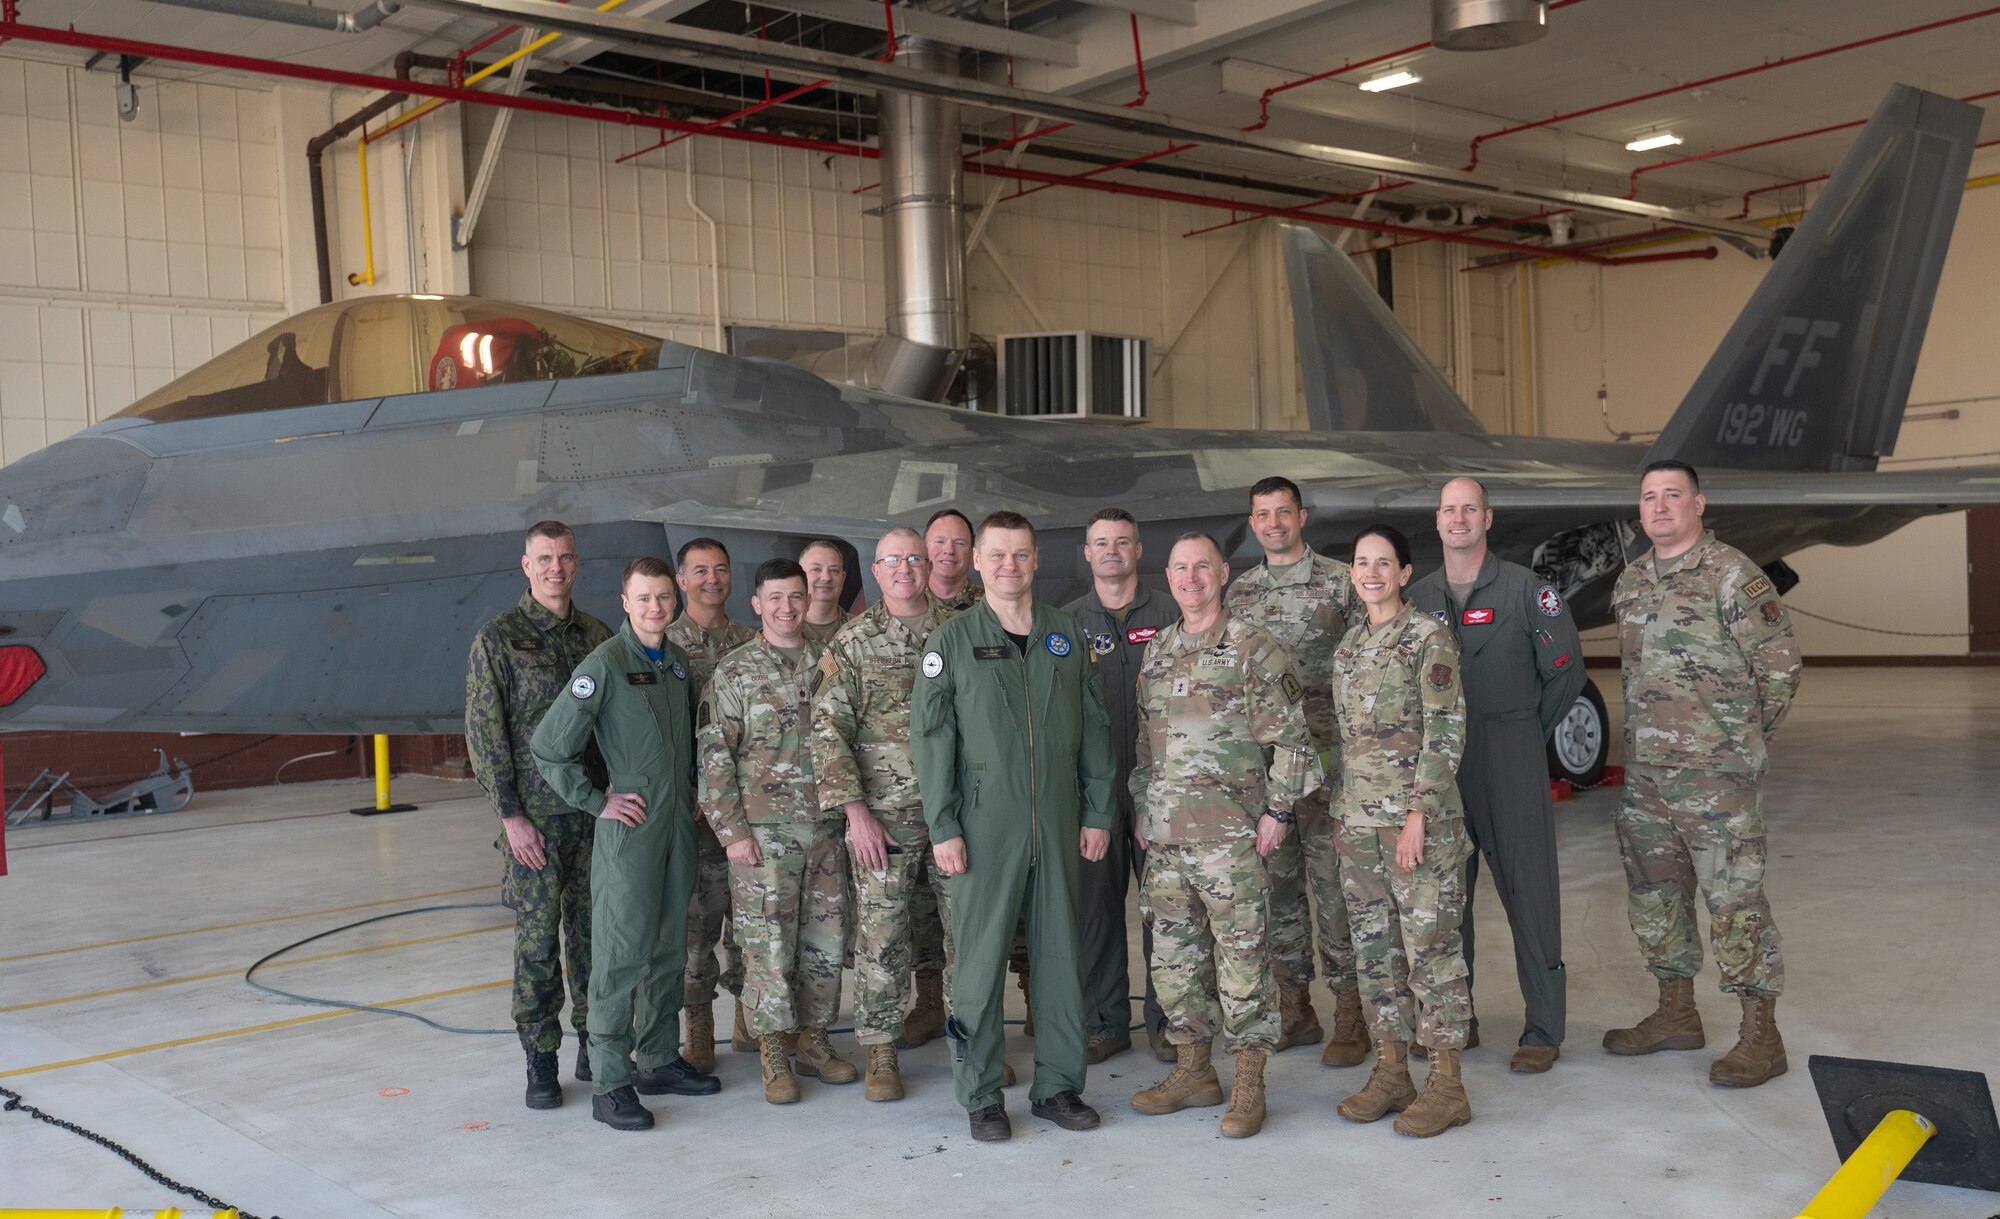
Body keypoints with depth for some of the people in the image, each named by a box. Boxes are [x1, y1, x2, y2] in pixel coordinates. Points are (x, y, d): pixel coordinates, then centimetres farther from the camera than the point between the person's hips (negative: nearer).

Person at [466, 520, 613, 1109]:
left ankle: (595, 1046, 22)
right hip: (536, 815, -4)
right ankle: (541, 1062, 12)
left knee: (594, 931, 10)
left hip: (598, 810, 4)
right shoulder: (498, 638, -4)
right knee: (538, 938, 1)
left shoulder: (597, 636, 9)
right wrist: (511, 815, -11)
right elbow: (484, 734, -6)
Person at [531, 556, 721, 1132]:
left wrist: (689, 792, 12)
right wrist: (597, 802, -12)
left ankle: (659, 1061, 26)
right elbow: (549, 747, -13)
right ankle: (609, 1085, 3)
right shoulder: (604, 665, -11)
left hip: (678, 825, 7)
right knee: (622, 954, -4)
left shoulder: (679, 661, 10)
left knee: (669, 949, 14)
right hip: (629, 828, -7)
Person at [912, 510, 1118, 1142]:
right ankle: (982, 1095, 12)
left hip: (1059, 819, 3)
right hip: (985, 823, -2)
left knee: (1060, 952, 8)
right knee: (981, 957, 1)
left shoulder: (1067, 634, 9)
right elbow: (931, 737, -2)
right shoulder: (951, 640, 1)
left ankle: (1058, 1084, 20)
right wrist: (942, 827, -8)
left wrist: (1098, 811, 5)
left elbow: (1095, 726, 11)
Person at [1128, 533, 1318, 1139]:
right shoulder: (1156, 651, 14)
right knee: (1174, 954, 11)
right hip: (1163, 836, 6)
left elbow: (1291, 737, -5)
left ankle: (1249, 1084, 8)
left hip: (1229, 833, -6)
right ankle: (1193, 1070, 23)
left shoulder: (1253, 649, -5)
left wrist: (1277, 811, -9)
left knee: (1241, 955, -2)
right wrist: (1142, 809, 16)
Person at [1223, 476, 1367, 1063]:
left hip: (1325, 754, -4)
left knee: (1332, 882, -3)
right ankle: (1293, 1009, 20)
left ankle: (1349, 1014, 6)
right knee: (1278, 883, 9)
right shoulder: (1239, 592, 13)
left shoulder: (1340, 582, 0)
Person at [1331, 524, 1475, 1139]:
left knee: (1430, 944, -3)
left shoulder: (1428, 637, -7)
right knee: (1373, 945, 10)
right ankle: (1391, 1071, 20)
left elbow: (1446, 732, -12)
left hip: (1419, 814, -7)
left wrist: (1418, 813, -17)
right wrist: (1341, 812, 15)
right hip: (1359, 816, 7)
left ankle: (1447, 1086, 5)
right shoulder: (1348, 644, 14)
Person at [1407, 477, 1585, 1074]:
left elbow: (1566, 669, 2)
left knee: (1529, 890, -2)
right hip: (1438, 763, 4)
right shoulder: (1417, 598, 10)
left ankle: (1543, 1030, 6)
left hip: (1511, 763, -4)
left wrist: (1527, 732, 5)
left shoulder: (1526, 589, -1)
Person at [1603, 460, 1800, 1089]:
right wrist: (1654, 731, 17)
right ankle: (1676, 1014, 28)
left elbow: (1780, 663, -8)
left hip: (1717, 773, -8)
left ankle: (1761, 1035, 5)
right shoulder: (1631, 582, 12)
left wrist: (1744, 737, 0)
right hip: (1644, 770, 8)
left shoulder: (1733, 575, -10)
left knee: (1735, 897, -4)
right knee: (1655, 894, 14)